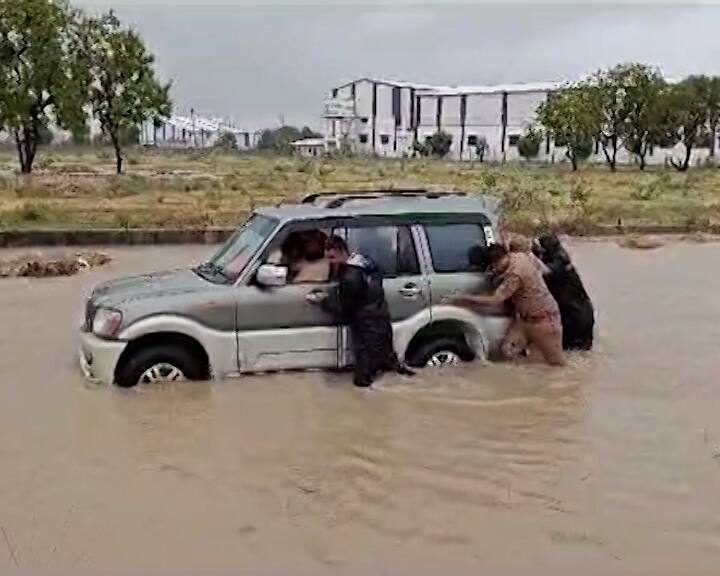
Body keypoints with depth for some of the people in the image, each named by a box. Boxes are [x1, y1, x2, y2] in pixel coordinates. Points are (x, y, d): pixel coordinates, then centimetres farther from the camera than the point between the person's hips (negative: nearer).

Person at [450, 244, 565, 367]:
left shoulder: (515, 273, -30)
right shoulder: (519, 256, -5)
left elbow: (494, 300, -29)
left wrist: (466, 298, -20)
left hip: (543, 318, -8)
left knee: (556, 363, 1)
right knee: (508, 351, -8)